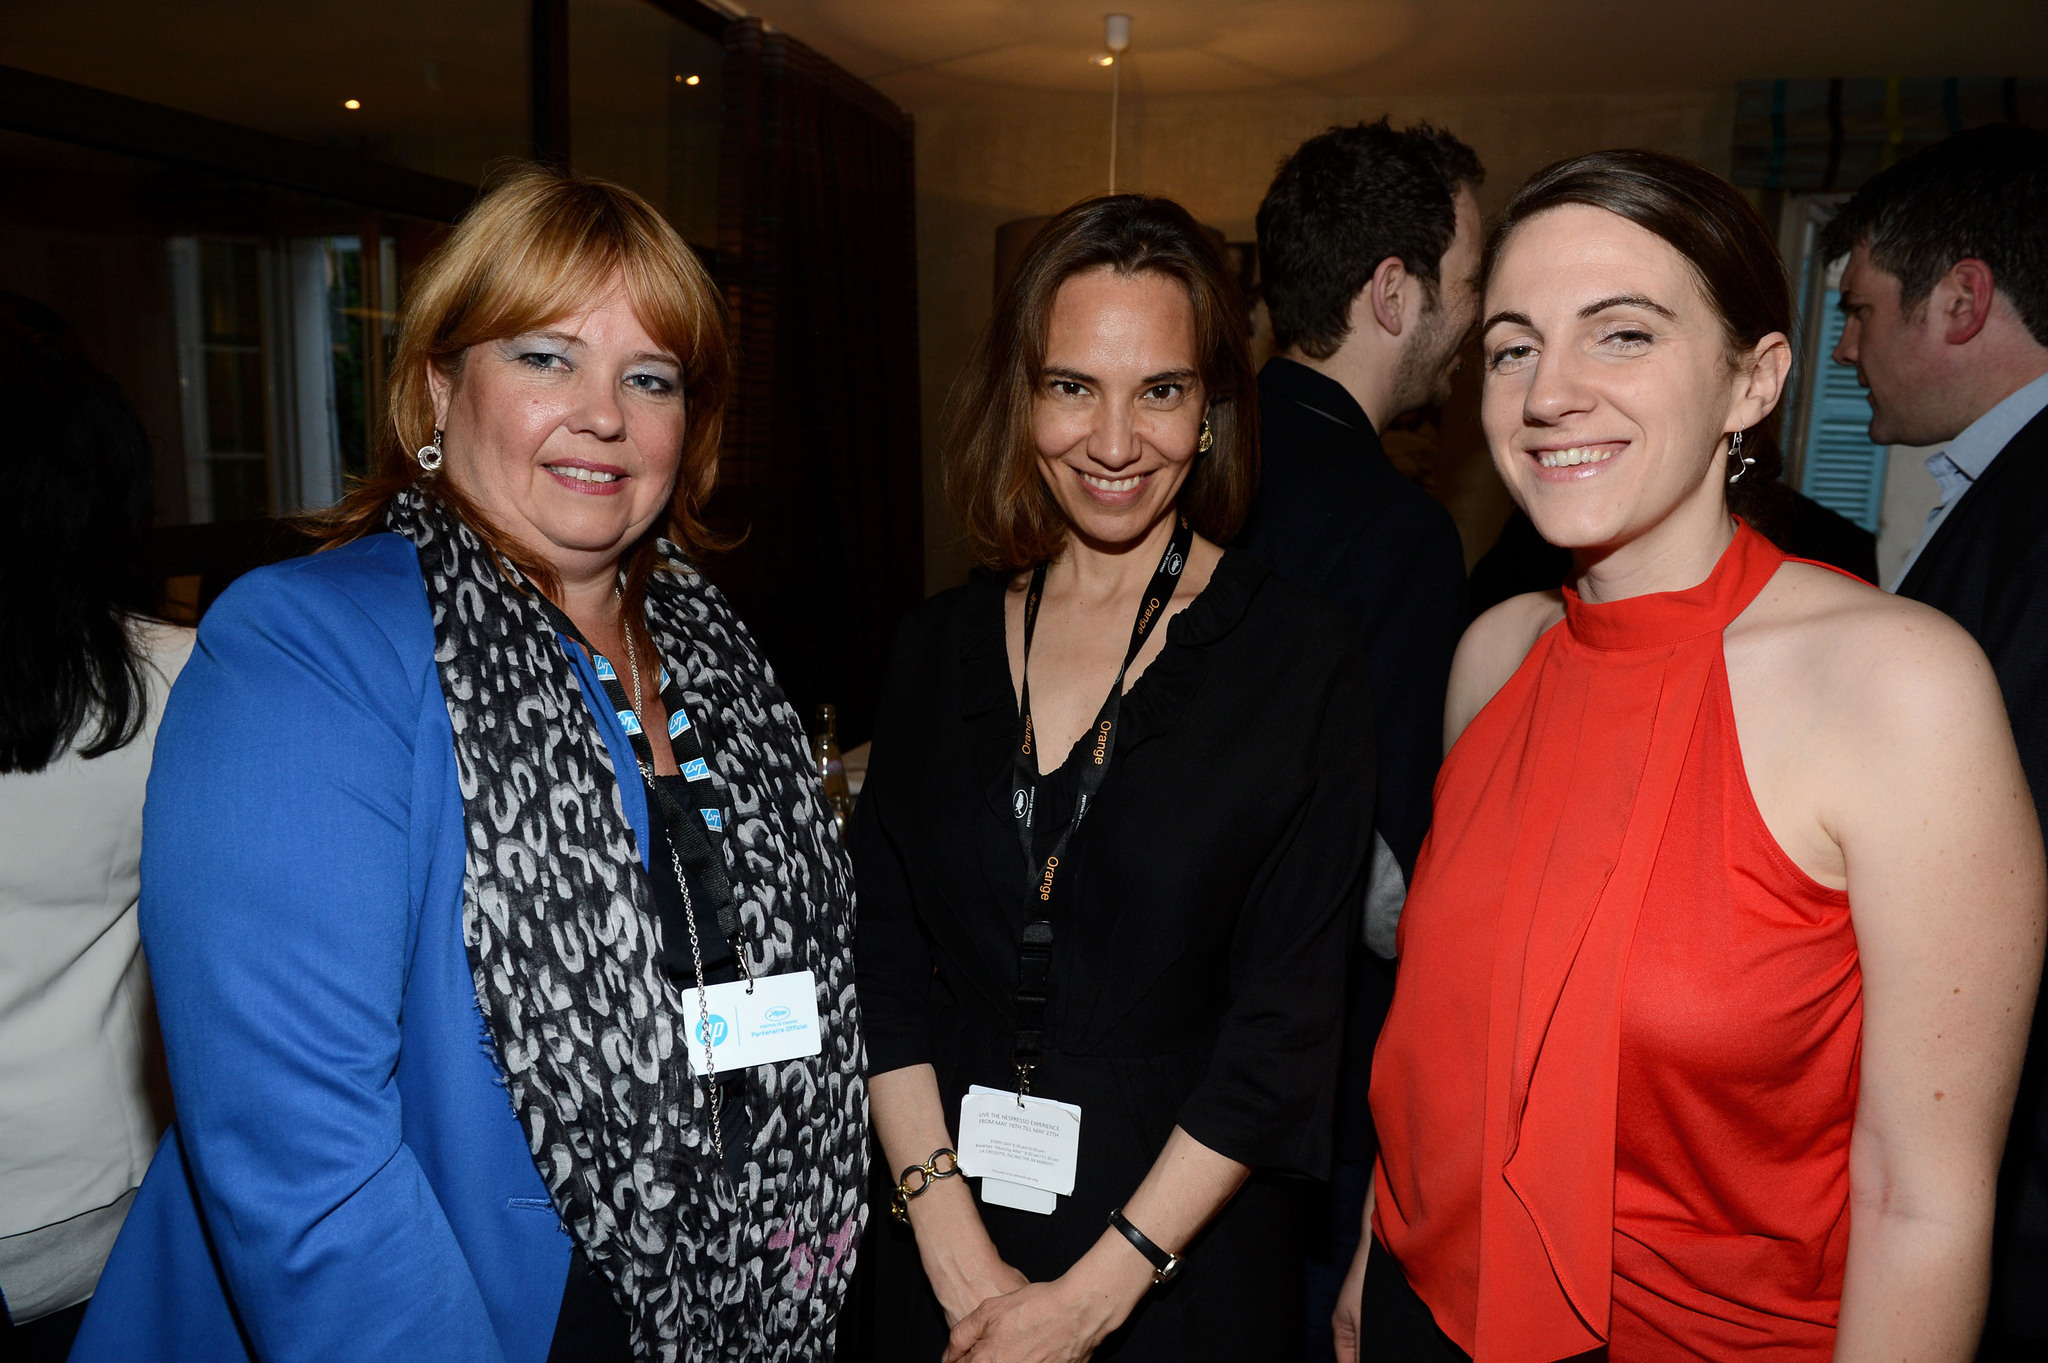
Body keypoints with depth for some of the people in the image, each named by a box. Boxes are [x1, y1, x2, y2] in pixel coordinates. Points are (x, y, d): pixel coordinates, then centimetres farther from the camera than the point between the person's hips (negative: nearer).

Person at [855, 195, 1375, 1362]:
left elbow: (1288, 1017, -12)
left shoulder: (1305, 660, -10)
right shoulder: (941, 646, 0)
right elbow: (888, 957, -2)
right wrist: (955, 1251, -10)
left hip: (1188, 1268, -2)